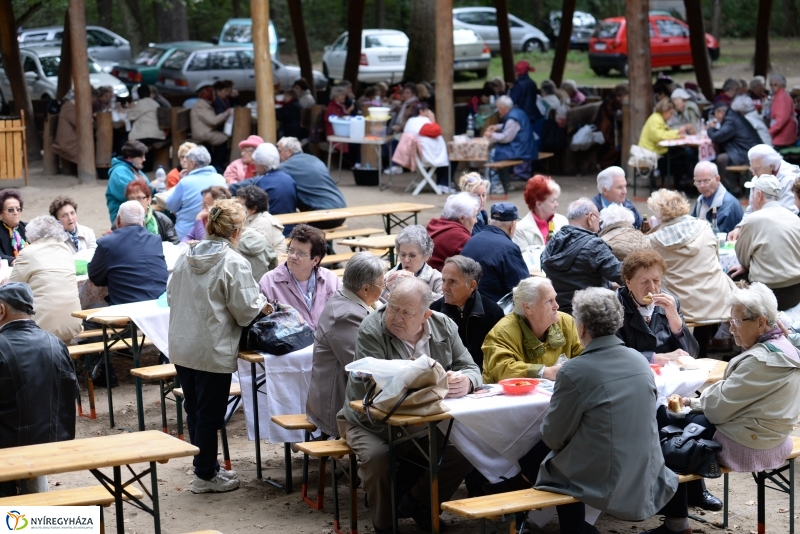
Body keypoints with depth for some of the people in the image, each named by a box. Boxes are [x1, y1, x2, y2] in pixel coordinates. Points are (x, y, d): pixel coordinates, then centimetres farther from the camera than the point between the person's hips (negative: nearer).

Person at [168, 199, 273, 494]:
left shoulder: (185, 258, 4)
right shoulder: (234, 264, -15)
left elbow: (171, 296, 12)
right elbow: (245, 309, -14)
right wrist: (262, 305, 6)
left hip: (182, 347, 7)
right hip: (213, 352, -7)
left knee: (194, 409, 16)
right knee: (210, 414, 4)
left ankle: (207, 466, 29)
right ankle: (205, 475, 13)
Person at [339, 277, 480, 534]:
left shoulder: (444, 327, -5)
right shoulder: (371, 330, -19)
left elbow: (471, 369, -4)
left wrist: (465, 381, -31)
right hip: (372, 423, -4)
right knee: (377, 457, -32)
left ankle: (419, 503, 12)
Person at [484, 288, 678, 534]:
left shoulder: (575, 372, -19)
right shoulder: (639, 361, -1)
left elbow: (553, 437, -9)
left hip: (604, 483, -6)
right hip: (646, 476, 6)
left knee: (545, 451, 20)